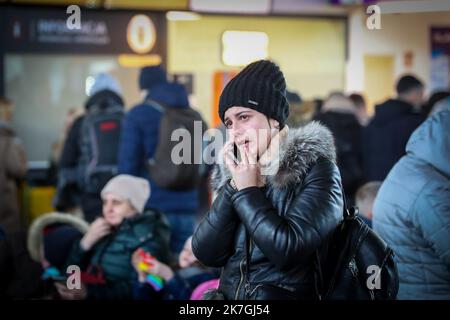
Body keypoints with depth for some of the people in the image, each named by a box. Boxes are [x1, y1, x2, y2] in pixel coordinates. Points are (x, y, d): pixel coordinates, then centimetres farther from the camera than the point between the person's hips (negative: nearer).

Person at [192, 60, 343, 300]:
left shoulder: (315, 169, -5)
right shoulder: (234, 172, 8)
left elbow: (289, 251, -17)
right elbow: (206, 254, 0)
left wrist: (248, 191, -9)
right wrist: (233, 187, -7)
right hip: (229, 294, 3)